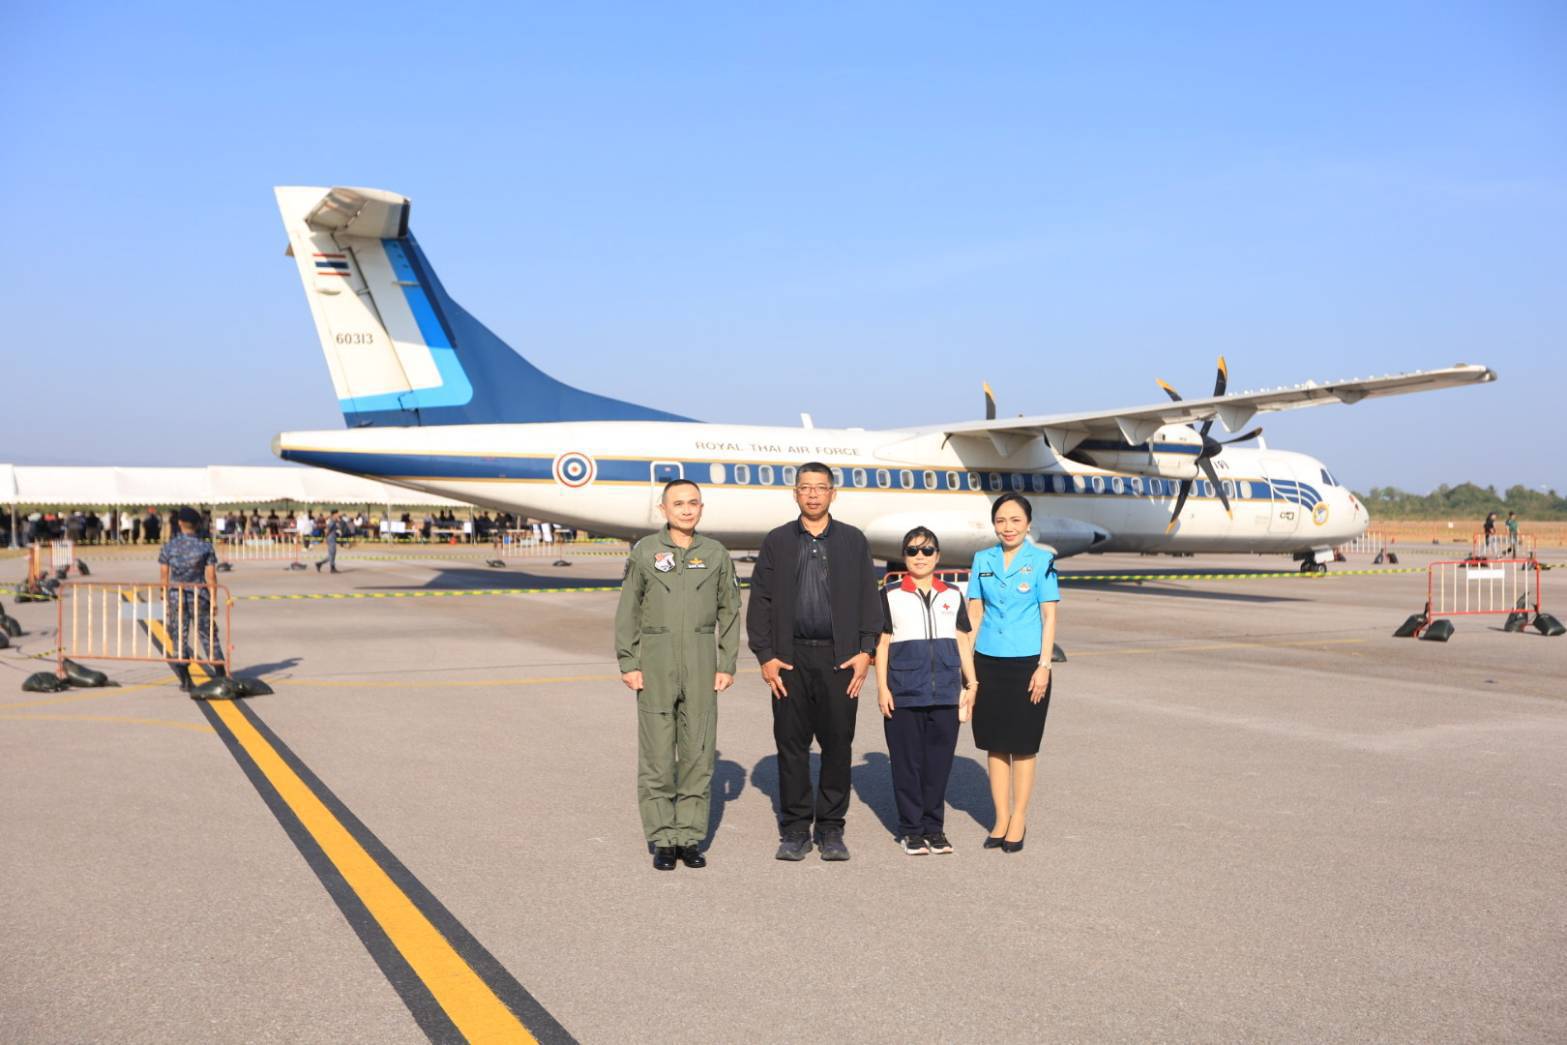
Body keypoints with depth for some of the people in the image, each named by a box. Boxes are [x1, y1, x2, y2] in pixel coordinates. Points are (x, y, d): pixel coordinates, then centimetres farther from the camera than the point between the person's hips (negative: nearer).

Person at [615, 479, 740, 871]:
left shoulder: (716, 554, 6)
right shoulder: (645, 552, 2)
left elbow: (729, 612, 9)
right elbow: (628, 612, 3)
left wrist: (727, 665, 3)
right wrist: (628, 663, -3)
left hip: (701, 664, 2)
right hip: (656, 663, -1)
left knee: (699, 753, 4)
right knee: (656, 754, 1)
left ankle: (691, 837, 14)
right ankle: (662, 841, 10)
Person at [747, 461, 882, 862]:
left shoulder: (853, 541, 8)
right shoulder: (776, 542, 8)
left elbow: (869, 599, 6)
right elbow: (760, 602, 5)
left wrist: (865, 651, -3)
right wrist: (765, 656, -3)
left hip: (840, 659, 0)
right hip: (791, 659, 0)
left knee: (837, 745, 3)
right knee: (791, 745, 4)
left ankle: (831, 829, 14)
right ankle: (794, 830, 13)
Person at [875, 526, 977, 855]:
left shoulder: (952, 596, 11)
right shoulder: (890, 596, 4)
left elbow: (963, 641, 14)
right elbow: (882, 643, 3)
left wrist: (971, 684, 10)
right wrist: (882, 687, -3)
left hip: (945, 693, 2)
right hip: (903, 693, -2)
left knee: (940, 760, 5)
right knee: (907, 761, 1)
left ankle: (934, 827, 17)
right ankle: (910, 829, 13)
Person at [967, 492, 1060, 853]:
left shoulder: (1042, 561, -3)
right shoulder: (982, 560, 6)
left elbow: (1049, 617, -3)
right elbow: (975, 613, 9)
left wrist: (1043, 666, -8)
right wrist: (965, 662, 4)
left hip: (1026, 662, -3)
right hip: (988, 662, 3)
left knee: (1023, 745, 4)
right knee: (995, 744, 9)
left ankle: (1018, 819, 16)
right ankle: (1001, 818, 19)